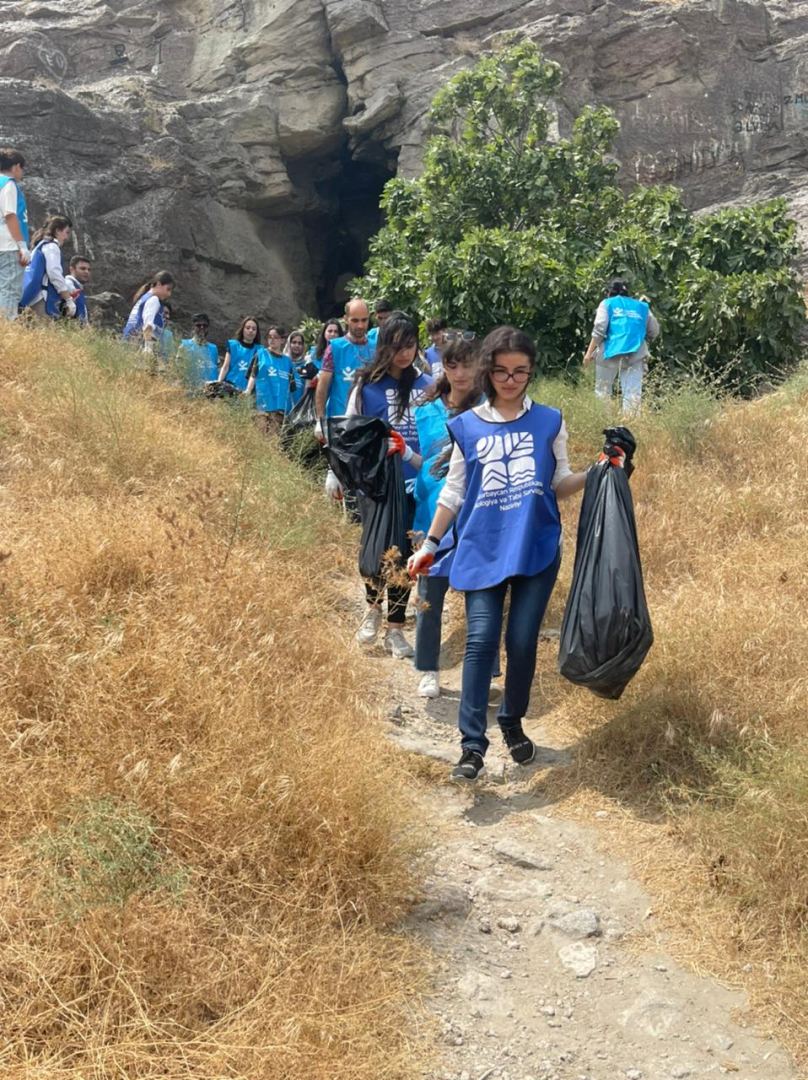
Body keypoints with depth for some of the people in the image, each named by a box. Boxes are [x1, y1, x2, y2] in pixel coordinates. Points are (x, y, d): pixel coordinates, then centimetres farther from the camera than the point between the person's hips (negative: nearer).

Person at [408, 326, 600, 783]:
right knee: (481, 641, -9)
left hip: (537, 549, 1)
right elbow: (453, 494, 10)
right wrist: (428, 546, 9)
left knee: (523, 641, 3)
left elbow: (559, 484, 9)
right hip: (482, 551, 0)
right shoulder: (467, 427, 6)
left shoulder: (549, 421, 6)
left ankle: (513, 724, 26)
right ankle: (472, 745, -5)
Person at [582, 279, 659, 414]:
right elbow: (654, 331, 16)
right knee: (633, 393, -4)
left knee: (603, 392, 7)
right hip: (635, 354, 2)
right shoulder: (642, 306, 20)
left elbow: (599, 329, -2)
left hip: (611, 352, -2)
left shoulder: (607, 303, 11)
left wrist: (589, 352, -3)